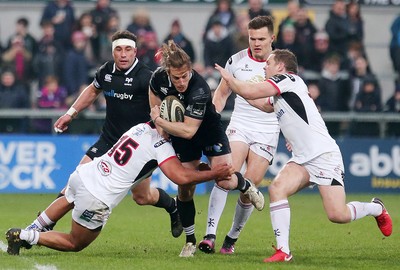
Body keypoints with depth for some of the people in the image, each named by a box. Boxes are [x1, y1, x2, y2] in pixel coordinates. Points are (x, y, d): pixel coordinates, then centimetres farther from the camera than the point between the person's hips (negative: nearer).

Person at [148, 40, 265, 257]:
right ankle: (190, 242, 16)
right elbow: (155, 98, 6)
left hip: (209, 132, -4)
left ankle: (246, 186, 22)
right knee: (184, 190, 0)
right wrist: (160, 127, -2)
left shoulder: (199, 90, -37)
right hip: (181, 139, 4)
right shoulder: (159, 78, -20)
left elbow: (188, 130, -36)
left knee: (225, 181, -16)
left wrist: (158, 121, -29)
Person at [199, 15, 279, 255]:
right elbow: (222, 93, 15)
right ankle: (210, 234, -24)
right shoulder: (237, 61, 1)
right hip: (240, 125, 0)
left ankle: (232, 238, 12)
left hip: (268, 131, 0)